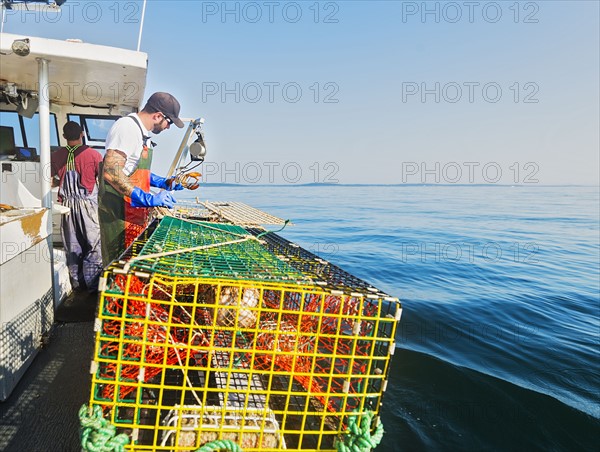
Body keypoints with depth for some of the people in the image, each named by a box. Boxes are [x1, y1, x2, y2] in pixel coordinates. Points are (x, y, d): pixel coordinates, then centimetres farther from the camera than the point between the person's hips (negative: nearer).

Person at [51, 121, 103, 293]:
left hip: (68, 204, 4)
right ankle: (92, 285, 4)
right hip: (88, 204, -4)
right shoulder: (93, 154, -8)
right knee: (93, 245, 3)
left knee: (73, 246, 12)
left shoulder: (57, 156, 3)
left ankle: (77, 283, 21)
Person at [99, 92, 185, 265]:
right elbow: (111, 172, -26)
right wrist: (148, 199, -28)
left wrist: (165, 183, 18)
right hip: (120, 214, -10)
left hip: (136, 212, 10)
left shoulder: (142, 133, 17)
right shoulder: (127, 127, -15)